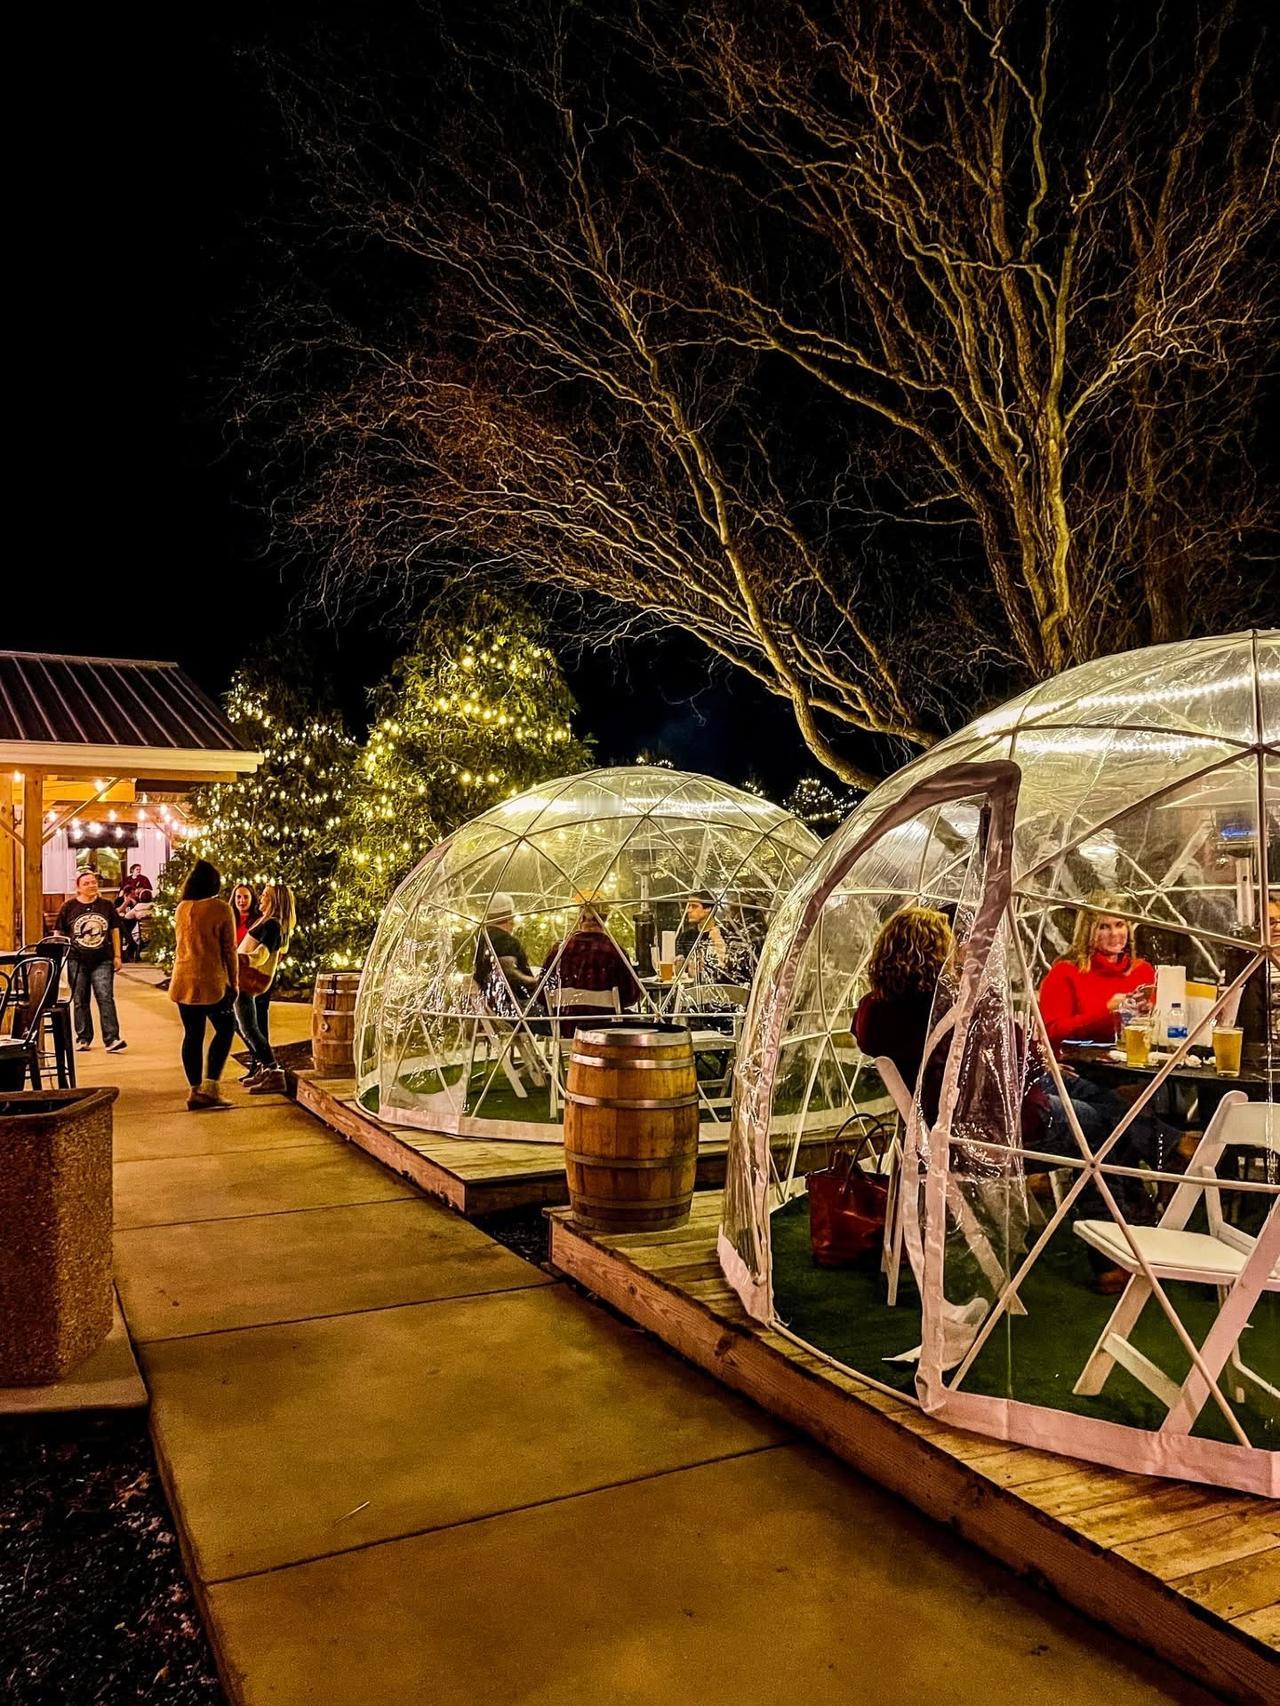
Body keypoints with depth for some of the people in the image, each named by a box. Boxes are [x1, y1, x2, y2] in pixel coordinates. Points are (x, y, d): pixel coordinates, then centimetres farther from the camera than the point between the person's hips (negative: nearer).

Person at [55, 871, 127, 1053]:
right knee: (80, 1001, 8)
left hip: (102, 960, 0)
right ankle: (83, 1038, 19)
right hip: (77, 961, 1)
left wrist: (117, 956, 8)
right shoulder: (69, 907, 2)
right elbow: (59, 934, 7)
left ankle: (111, 1039, -11)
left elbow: (115, 930, 11)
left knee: (106, 998, -9)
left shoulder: (106, 906, 5)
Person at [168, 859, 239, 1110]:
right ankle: (210, 1086, 1)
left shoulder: (181, 908, 8)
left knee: (192, 1034, 10)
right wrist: (233, 982, 0)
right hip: (210, 981, -5)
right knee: (225, 1029, 10)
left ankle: (194, 1091, 12)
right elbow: (229, 949, -6)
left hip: (183, 981, 5)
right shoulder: (221, 908, -8)